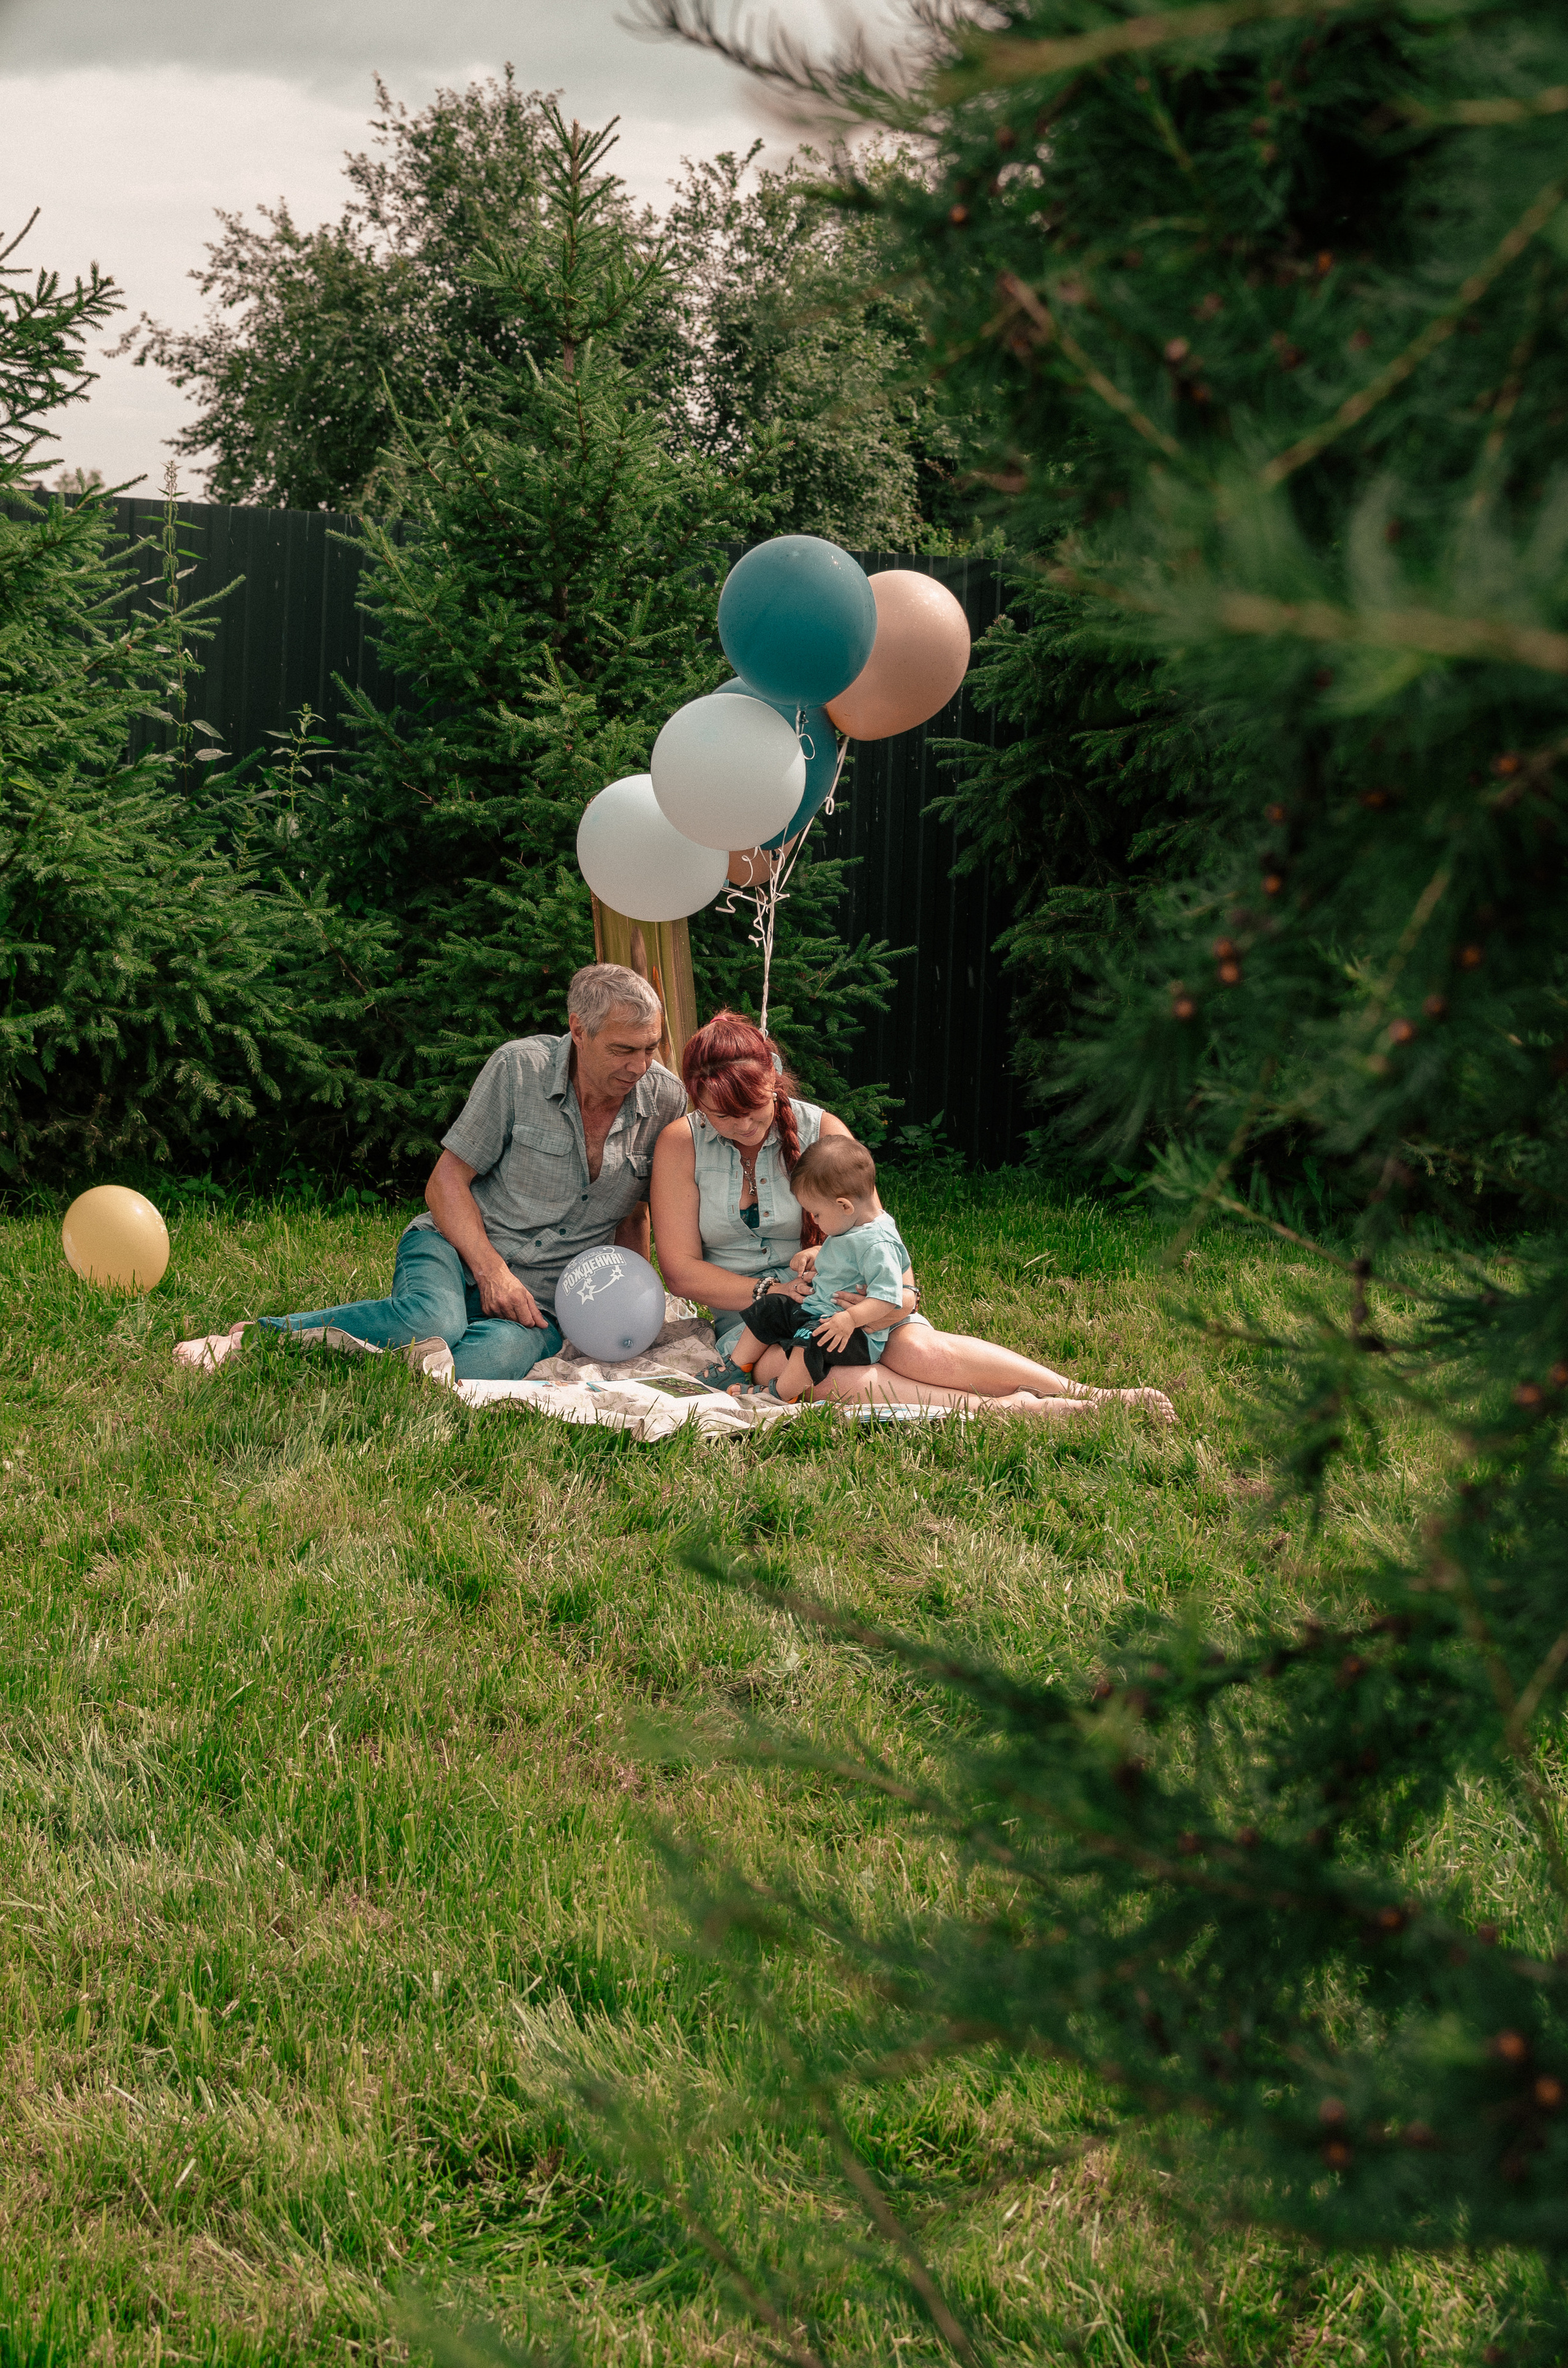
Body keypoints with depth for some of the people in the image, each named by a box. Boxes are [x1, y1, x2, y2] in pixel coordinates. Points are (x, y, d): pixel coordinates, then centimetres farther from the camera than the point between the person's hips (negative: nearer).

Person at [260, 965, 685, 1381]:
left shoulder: (665, 1100, 1)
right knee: (431, 1322, -40)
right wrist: (491, 1271, -17)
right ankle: (261, 1333, -22)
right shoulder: (519, 1067, -8)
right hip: (456, 1249, -2)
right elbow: (445, 1184, -4)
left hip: (541, 1300, 2)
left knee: (499, 1355, -37)